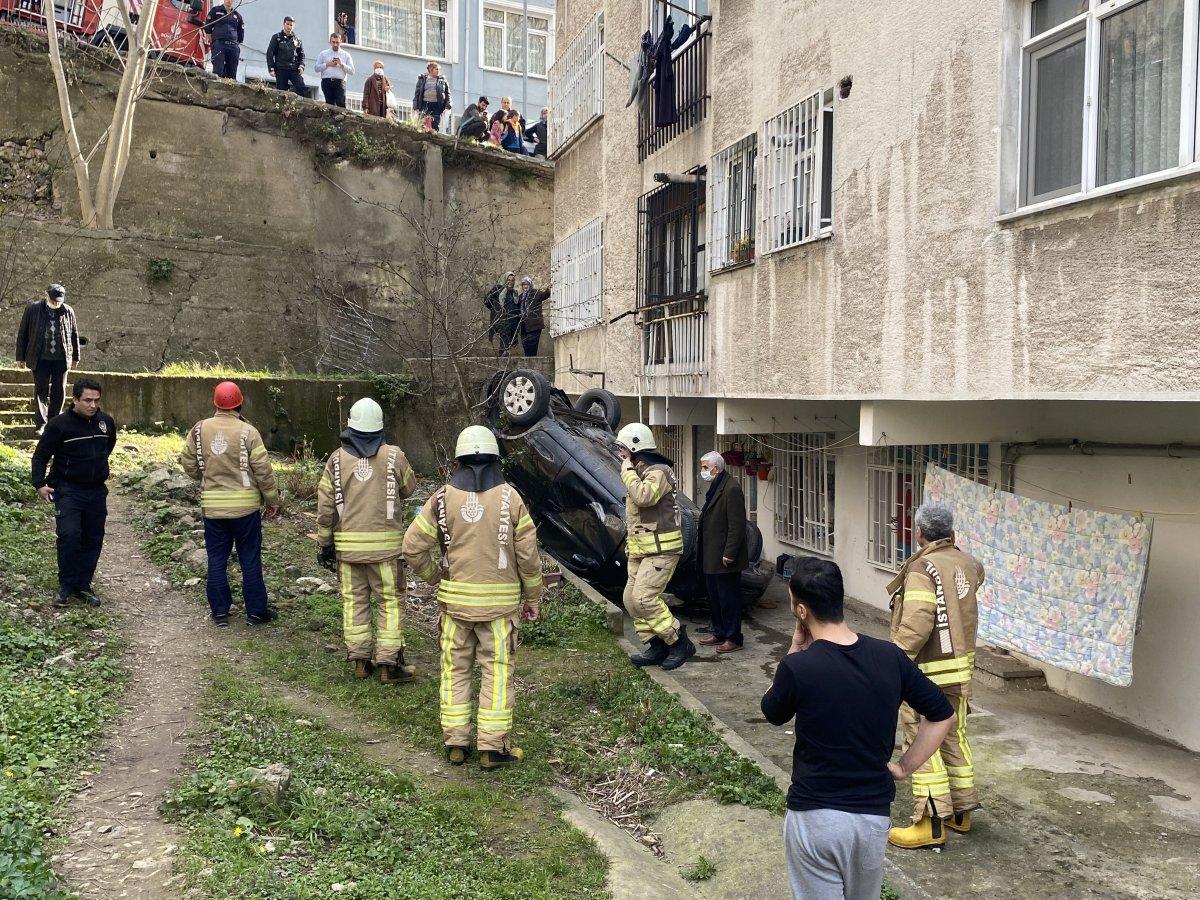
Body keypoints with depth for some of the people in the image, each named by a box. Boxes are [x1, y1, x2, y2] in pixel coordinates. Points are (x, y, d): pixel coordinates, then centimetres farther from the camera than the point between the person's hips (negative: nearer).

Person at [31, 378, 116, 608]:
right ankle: (66, 586, -1)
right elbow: (41, 455, -6)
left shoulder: (106, 421, 2)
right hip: (68, 491, -5)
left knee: (93, 539, 7)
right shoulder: (59, 424, -11)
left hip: (97, 491, 5)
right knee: (69, 536, -16)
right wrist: (40, 484, -15)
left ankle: (83, 585, 19)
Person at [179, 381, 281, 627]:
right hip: (246, 505, -3)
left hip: (212, 506, 3)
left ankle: (219, 612, 19)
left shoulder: (199, 430, -1)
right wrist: (273, 500, 1)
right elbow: (263, 470, -10)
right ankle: (256, 611, 15)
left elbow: (188, 463, 8)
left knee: (217, 560, 13)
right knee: (250, 560, 8)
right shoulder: (248, 432, -12)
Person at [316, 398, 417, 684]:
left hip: (347, 544, 2)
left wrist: (325, 542, 9)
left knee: (354, 600, 13)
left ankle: (360, 660, 19)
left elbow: (325, 505, 0)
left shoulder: (337, 459, -1)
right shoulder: (394, 456, -6)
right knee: (390, 601, 6)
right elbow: (408, 489, 10)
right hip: (385, 543, -2)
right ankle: (389, 663, 5)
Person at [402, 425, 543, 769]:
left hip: (455, 599, 1)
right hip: (500, 601, -1)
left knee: (455, 670, 13)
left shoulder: (443, 498, -3)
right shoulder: (510, 498, -6)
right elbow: (528, 555, -5)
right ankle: (493, 746, 10)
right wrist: (532, 598, 6)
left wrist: (435, 578, 11)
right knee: (497, 671, 6)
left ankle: (455, 743, 18)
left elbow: (413, 547, -4)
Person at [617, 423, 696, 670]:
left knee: (643, 599, -17)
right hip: (641, 550, 10)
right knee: (631, 600, 7)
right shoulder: (640, 474, 18)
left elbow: (643, 497, -33)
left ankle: (680, 642, -4)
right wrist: (630, 543, 25)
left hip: (660, 549, -10)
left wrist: (628, 472, -19)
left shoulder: (659, 472, -14)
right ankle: (656, 647, 14)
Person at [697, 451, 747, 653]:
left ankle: (733, 638, 10)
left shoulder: (731, 488, -19)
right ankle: (719, 633, 29)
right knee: (714, 596, 18)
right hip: (712, 557, 10)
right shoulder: (715, 487, 13)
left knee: (728, 598, 0)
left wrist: (729, 553, -22)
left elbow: (737, 524, -22)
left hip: (725, 557, -10)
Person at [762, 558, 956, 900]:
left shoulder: (797, 666, -19)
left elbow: (773, 714, 2)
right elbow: (943, 715, 2)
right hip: (873, 814, 4)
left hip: (815, 817, -4)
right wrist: (903, 767, 7)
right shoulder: (889, 656, -7)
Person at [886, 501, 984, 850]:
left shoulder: (923, 568, -20)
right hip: (961, 666, 8)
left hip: (927, 671, -8)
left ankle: (931, 824, 3)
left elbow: (916, 625, -26)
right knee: (954, 736, 19)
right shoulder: (968, 564, 4)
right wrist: (954, 549, 35)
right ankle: (961, 811, 31)